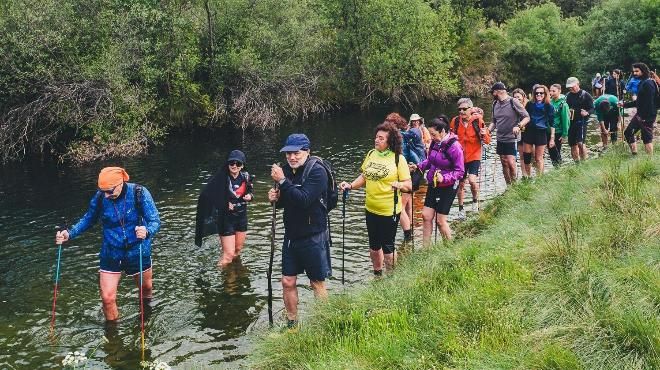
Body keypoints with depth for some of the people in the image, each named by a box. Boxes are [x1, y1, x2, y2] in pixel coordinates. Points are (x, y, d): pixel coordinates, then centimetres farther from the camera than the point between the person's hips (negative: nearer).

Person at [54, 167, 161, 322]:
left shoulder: (139, 193, -21)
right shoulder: (100, 197, -14)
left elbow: (155, 221, -21)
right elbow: (88, 219, 3)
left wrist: (147, 232, -44)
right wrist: (69, 234, -12)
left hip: (137, 251, -1)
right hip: (111, 254, 1)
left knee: (146, 287, 21)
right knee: (107, 297, -6)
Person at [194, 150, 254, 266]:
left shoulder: (245, 176, -4)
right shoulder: (221, 178, -20)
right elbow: (206, 196, -20)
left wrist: (249, 196, -9)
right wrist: (225, 204, -23)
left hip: (241, 217, 6)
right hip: (226, 218, -5)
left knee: (238, 250, 19)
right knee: (229, 254, -8)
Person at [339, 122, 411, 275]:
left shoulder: (398, 158, -12)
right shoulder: (371, 154, 4)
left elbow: (409, 185, -12)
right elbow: (364, 177, 13)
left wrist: (399, 185, -32)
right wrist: (350, 185, -2)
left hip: (389, 211, -6)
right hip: (371, 209, 6)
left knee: (387, 246, 5)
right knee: (374, 245, 18)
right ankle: (377, 275, 38)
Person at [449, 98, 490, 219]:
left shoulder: (478, 120, -10)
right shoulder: (455, 121, -4)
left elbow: (487, 141, -6)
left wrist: (484, 135, -27)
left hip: (474, 156, -3)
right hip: (460, 157, 3)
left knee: (472, 179, -20)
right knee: (461, 184, 10)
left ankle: (475, 200, 8)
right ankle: (461, 209, 27)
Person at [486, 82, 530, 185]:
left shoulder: (513, 102, -10)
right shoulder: (495, 104, 9)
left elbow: (527, 117, -9)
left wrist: (518, 126, -26)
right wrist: (488, 130, 1)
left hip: (511, 139, -6)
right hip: (500, 139, 6)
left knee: (511, 164, -13)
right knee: (504, 164, 9)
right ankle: (509, 186, 17)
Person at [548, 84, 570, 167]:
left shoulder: (563, 104, -13)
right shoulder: (550, 102, 3)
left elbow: (565, 119, -12)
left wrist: (565, 135, -12)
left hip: (558, 132, -5)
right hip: (549, 131, 5)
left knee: (556, 153, 3)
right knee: (550, 152, 12)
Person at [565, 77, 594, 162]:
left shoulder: (585, 95, -4)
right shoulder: (568, 95, 10)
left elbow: (592, 109, -4)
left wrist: (587, 113, -25)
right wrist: (567, 111, -2)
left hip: (581, 121, -5)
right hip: (571, 122, 5)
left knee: (580, 143, -19)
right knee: (573, 145, 8)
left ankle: (584, 161, -6)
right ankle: (577, 162, 21)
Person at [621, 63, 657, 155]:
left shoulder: (648, 83, -16)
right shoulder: (642, 83, 15)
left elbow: (649, 102, -22)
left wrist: (645, 117, -25)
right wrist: (625, 104, 19)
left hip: (647, 116, -10)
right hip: (640, 114, 10)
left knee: (647, 137, -5)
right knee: (628, 133, 13)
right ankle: (634, 154, 17)